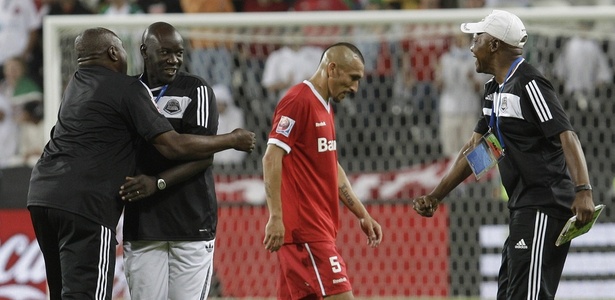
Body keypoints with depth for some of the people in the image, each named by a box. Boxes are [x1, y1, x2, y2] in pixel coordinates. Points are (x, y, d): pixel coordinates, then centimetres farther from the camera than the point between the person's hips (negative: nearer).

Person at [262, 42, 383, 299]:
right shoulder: (298, 101, -11)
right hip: (304, 227, -10)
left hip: (318, 226, 10)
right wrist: (275, 217, -23)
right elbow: (272, 157, -18)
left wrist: (363, 215, 22)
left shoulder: (324, 107, 19)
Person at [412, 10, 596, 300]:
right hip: (524, 208, 11)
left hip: (544, 207, -11)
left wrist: (583, 191, -34)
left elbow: (567, 137, -22)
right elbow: (474, 150, 24)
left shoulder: (529, 84, -13)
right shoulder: (495, 90, 19)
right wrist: (435, 196, 21)